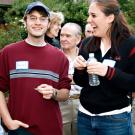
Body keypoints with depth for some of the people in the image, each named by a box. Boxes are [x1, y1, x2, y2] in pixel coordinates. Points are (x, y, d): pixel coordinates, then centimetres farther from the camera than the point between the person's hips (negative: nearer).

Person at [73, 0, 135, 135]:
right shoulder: (87, 44, 3)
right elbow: (81, 82, 9)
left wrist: (109, 72, -25)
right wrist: (79, 70, -11)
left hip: (115, 119, -4)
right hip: (85, 115, 4)